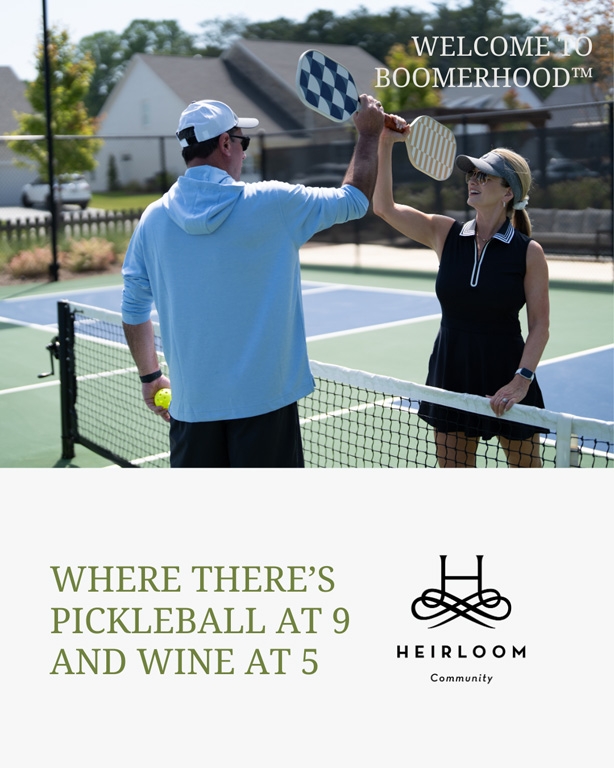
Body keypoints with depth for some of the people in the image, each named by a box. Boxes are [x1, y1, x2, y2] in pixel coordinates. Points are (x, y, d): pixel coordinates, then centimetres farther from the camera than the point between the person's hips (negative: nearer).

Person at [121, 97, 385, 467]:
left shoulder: (154, 219, 1)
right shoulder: (270, 203, -8)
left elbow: (134, 309, 9)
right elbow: (354, 200, 5)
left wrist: (150, 376, 22)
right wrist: (369, 133, 20)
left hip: (192, 403, 3)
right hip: (264, 398, -3)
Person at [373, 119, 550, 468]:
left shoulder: (529, 251, -8)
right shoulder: (445, 233, 0)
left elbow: (540, 326, -8)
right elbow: (384, 206, -6)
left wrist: (521, 380, -20)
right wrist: (386, 144, -14)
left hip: (507, 377, -3)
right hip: (451, 374, 3)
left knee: (527, 468, 10)